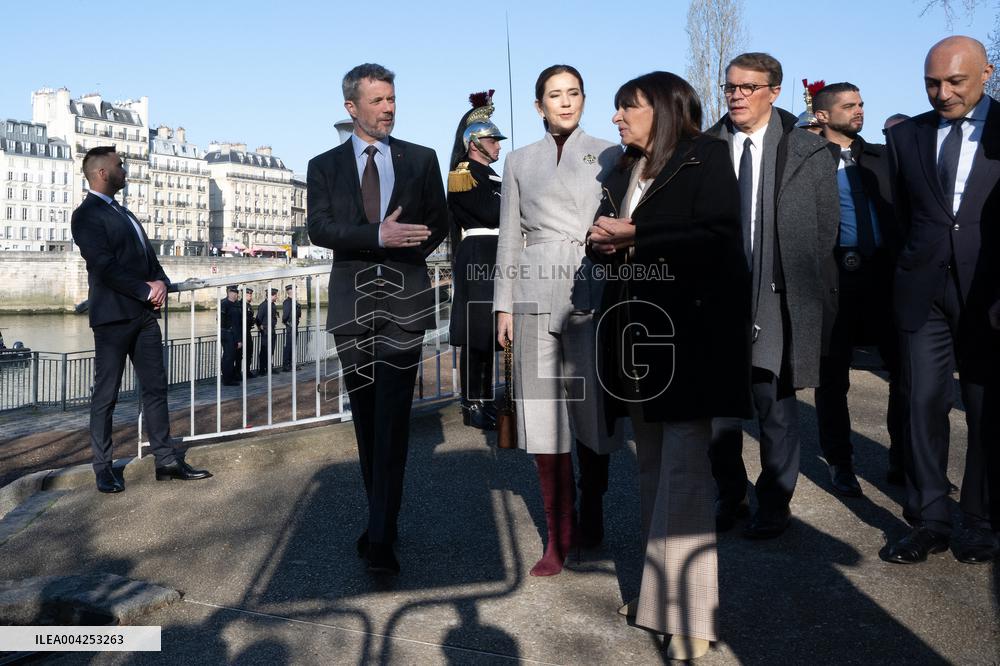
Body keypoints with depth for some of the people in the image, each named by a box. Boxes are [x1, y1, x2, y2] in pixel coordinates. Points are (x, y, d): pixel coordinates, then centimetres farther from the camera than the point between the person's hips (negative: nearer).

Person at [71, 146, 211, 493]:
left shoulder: (124, 213, 21)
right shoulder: (87, 215, -6)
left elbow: (148, 256, 19)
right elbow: (104, 266, -16)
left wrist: (161, 282, -1)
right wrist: (146, 290, -13)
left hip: (144, 313, 8)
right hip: (113, 316, -8)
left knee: (155, 387, 6)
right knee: (106, 395, 0)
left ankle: (166, 460, 9)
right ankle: (103, 469, 8)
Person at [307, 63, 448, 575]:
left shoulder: (421, 160, 9)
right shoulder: (324, 166, 8)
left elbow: (437, 225, 10)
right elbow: (319, 229, -5)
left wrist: (403, 256, -4)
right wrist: (378, 236, -19)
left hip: (403, 301, -1)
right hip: (352, 303, 2)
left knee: (393, 416, -9)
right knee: (365, 416, 9)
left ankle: (380, 537, -8)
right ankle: (381, 516, 23)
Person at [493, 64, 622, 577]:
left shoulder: (609, 155, 9)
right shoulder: (519, 162, 14)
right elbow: (509, 238, 13)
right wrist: (503, 305, 8)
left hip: (596, 296, -1)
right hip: (537, 297, 1)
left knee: (593, 409, 2)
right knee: (543, 415, -1)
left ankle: (592, 513, 25)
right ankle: (559, 533, 9)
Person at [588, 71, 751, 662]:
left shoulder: (706, 157, -2)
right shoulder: (624, 172, 19)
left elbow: (717, 238, -14)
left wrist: (635, 238, -13)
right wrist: (606, 243, -4)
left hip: (688, 330, -7)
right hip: (638, 330, 7)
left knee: (683, 466, -8)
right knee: (651, 464, 10)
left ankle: (690, 610, -2)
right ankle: (660, 588, 19)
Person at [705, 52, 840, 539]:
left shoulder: (810, 152, 4)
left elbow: (826, 230, 4)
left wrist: (804, 293, 0)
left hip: (777, 299, -1)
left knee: (775, 405, 3)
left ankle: (773, 505, 20)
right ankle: (729, 497, 25)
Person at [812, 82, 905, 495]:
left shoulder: (883, 156, 15)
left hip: (882, 271, 3)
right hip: (832, 274, -3)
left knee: (905, 366, 2)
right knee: (832, 373, 5)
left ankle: (903, 457, 18)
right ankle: (839, 462, 19)